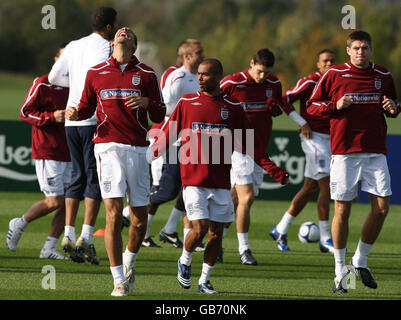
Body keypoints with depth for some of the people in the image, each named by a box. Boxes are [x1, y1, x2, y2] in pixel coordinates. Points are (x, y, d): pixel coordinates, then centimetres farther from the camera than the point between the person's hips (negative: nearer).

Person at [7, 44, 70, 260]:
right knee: (54, 202, -11)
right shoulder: (42, 85, -7)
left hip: (68, 155, 7)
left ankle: (49, 248, 8)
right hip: (47, 152, -7)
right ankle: (19, 224, 13)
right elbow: (25, 113, -8)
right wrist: (52, 117, -20)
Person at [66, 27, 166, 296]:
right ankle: (119, 281, -9)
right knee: (114, 213, -13)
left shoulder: (146, 74, 8)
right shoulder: (96, 73, 10)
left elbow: (160, 115, 7)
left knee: (140, 218, 2)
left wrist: (147, 103, -14)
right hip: (108, 146, -1)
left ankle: (129, 263, 32)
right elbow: (87, 107, 19)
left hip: (138, 149, 1)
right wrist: (75, 113, -3)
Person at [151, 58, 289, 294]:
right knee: (200, 229, -11)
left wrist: (273, 170, 2)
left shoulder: (233, 108, 5)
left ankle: (205, 281, 17)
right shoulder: (186, 103, 3)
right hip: (194, 180, -2)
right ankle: (185, 262, 18)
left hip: (221, 183, 2)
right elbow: (167, 136, 8)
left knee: (216, 234, 2)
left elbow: (249, 146, 9)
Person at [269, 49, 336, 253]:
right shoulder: (310, 82, -10)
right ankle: (325, 239, -9)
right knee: (326, 185, -12)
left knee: (310, 188, 11)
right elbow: (284, 100, -11)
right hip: (313, 137, -8)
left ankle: (281, 230, 20)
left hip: (328, 139, 8)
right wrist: (303, 123, -13)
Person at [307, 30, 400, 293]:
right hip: (344, 151, -3)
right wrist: (335, 105, -12)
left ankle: (360, 261, 16)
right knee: (342, 209, -2)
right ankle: (340, 271, 9)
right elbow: (312, 106, 5)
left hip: (375, 151, 3)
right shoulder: (334, 74, 1)